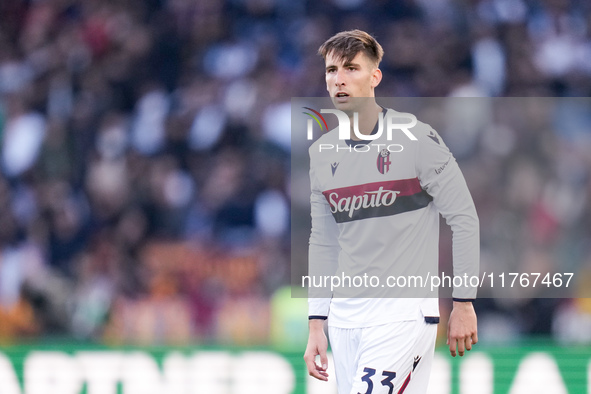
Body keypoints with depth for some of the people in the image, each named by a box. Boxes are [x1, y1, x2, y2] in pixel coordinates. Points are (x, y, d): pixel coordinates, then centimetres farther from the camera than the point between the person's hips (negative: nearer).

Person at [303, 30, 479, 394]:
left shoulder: (417, 140, -8)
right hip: (344, 317, 6)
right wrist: (316, 324, 12)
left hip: (403, 314, -6)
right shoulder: (322, 152, 10)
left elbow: (464, 219, -4)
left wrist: (464, 304, -5)